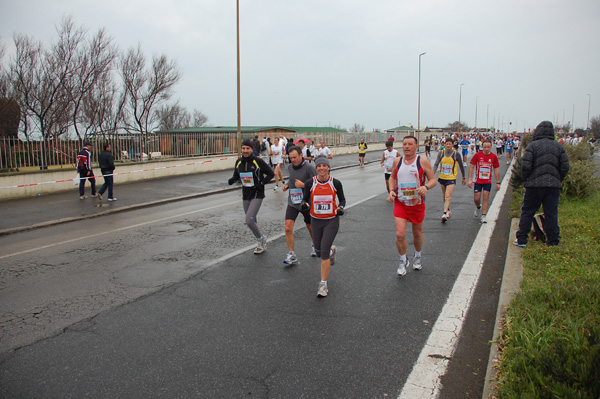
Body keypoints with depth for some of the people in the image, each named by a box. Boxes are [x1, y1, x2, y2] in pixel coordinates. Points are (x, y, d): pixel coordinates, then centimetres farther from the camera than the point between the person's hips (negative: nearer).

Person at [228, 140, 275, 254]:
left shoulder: (258, 161, -12)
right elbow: (236, 176, 17)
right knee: (251, 221, 13)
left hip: (257, 195, -6)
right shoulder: (239, 162, 4)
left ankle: (261, 239, 8)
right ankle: (262, 243, 31)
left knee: (249, 221, -17)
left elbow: (271, 174, -5)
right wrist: (231, 180, -5)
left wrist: (261, 184, -16)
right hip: (245, 195, 6)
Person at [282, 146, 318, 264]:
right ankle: (291, 255, -2)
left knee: (310, 227, 16)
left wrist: (303, 185, -25)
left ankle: (314, 245, 47)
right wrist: (287, 185, 3)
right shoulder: (290, 167, 3)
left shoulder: (309, 168, -15)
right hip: (292, 203, 4)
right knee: (288, 228, -12)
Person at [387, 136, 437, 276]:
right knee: (400, 234, -11)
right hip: (400, 203, 1)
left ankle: (417, 257, 43)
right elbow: (392, 177, 17)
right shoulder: (397, 161, 2)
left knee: (417, 233, 15)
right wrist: (391, 190, -1)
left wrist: (426, 187, -27)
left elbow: (433, 180, -6)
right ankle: (403, 261, 13)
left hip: (417, 203, -1)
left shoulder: (423, 161, -7)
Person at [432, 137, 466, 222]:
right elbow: (436, 164, -4)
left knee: (448, 196, -17)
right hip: (442, 177, 4)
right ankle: (448, 210, 36)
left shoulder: (456, 154, -6)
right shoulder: (441, 153, 0)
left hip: (451, 178, -4)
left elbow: (461, 166, 4)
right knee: (444, 195, 17)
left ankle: (445, 213, -23)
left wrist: (464, 177, 10)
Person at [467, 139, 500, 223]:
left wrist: (498, 182, 5)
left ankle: (484, 216, 2)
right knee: (476, 199, 1)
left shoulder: (494, 156, -2)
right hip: (478, 181, 0)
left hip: (488, 181, 1)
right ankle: (478, 207, 36)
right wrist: (470, 179, -9)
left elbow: (496, 170, 6)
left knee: (486, 197, -5)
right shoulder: (477, 155, -6)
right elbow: (471, 167, -2)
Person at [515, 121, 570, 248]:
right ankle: (553, 241, 13)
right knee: (551, 214, 9)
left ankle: (521, 240, 7)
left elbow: (525, 166, -11)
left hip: (534, 185, -3)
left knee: (527, 212, 5)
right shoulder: (559, 147, 7)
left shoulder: (532, 145, -5)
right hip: (554, 185, 3)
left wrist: (525, 180, 5)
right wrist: (558, 180, 17)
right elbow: (565, 167, 5)